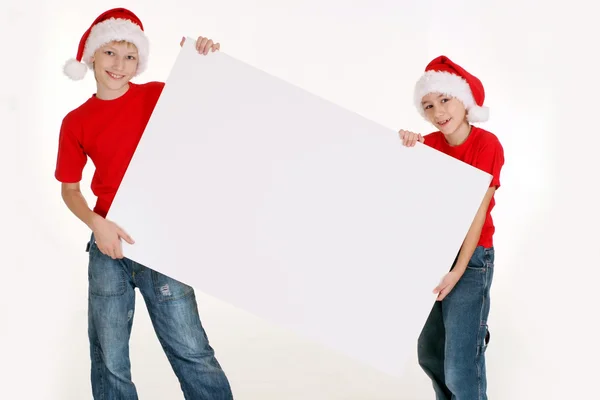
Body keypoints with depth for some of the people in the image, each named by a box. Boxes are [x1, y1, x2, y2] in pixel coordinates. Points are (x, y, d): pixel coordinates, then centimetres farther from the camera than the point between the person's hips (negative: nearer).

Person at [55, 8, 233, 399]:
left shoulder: (160, 96, 1)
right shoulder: (76, 122, 5)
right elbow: (69, 188, 10)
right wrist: (96, 223, -8)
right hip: (109, 244, 2)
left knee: (191, 351, -4)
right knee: (109, 358, 9)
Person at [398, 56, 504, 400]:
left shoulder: (487, 144, -13)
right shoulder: (430, 143, 3)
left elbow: (477, 213, -17)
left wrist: (458, 271, -23)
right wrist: (407, 150, -26)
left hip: (471, 257, -6)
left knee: (459, 368, -8)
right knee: (429, 354, 16)